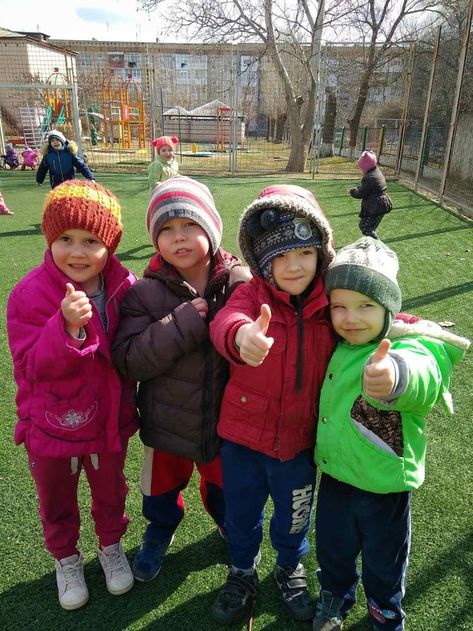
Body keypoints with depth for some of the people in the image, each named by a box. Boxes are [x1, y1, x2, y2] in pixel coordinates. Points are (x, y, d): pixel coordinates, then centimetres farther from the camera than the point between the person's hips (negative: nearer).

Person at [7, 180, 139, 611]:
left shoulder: (124, 288, -11)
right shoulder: (30, 294, -19)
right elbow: (33, 366, -25)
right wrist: (67, 327, -40)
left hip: (109, 421, 2)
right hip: (52, 427, -1)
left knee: (110, 493, 25)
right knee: (57, 503, 23)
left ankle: (111, 545, 53)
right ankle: (66, 558, 51)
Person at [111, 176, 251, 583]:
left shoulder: (242, 284, -16)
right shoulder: (145, 293, -15)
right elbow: (128, 359, -23)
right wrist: (184, 323, -31)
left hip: (227, 421, 0)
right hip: (166, 423, 0)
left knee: (224, 484, 27)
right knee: (162, 487, 26)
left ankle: (229, 525, 60)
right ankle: (160, 532, 58)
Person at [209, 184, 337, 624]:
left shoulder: (331, 303, -11)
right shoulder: (252, 294, -18)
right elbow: (224, 322, -39)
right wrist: (241, 335, -62)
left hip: (300, 439, 1)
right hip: (244, 434, -1)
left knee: (294, 516, 24)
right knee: (241, 512, 22)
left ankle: (290, 568, 57)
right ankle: (242, 572, 53)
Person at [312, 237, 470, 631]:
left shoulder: (410, 347, -27)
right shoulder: (338, 345, -9)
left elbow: (421, 375, -51)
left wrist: (395, 375, -76)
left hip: (384, 486, -4)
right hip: (334, 475, 4)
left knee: (383, 561, 22)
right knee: (331, 547, 25)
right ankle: (335, 598, 57)